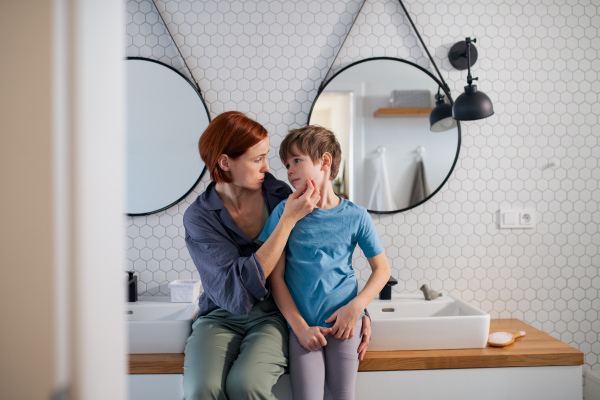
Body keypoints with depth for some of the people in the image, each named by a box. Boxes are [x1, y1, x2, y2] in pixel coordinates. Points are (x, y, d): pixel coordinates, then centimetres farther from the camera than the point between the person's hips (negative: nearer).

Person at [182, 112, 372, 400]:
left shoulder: (279, 195, -2)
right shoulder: (199, 217, -9)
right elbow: (237, 291, -21)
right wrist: (288, 219, -23)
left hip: (274, 314, 1)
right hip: (222, 316, 0)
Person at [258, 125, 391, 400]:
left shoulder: (355, 216, -1)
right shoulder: (285, 211, -2)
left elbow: (382, 269, 7)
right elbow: (276, 276, -2)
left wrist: (355, 307, -8)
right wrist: (300, 327, -8)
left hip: (342, 322, 1)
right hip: (302, 325, 0)